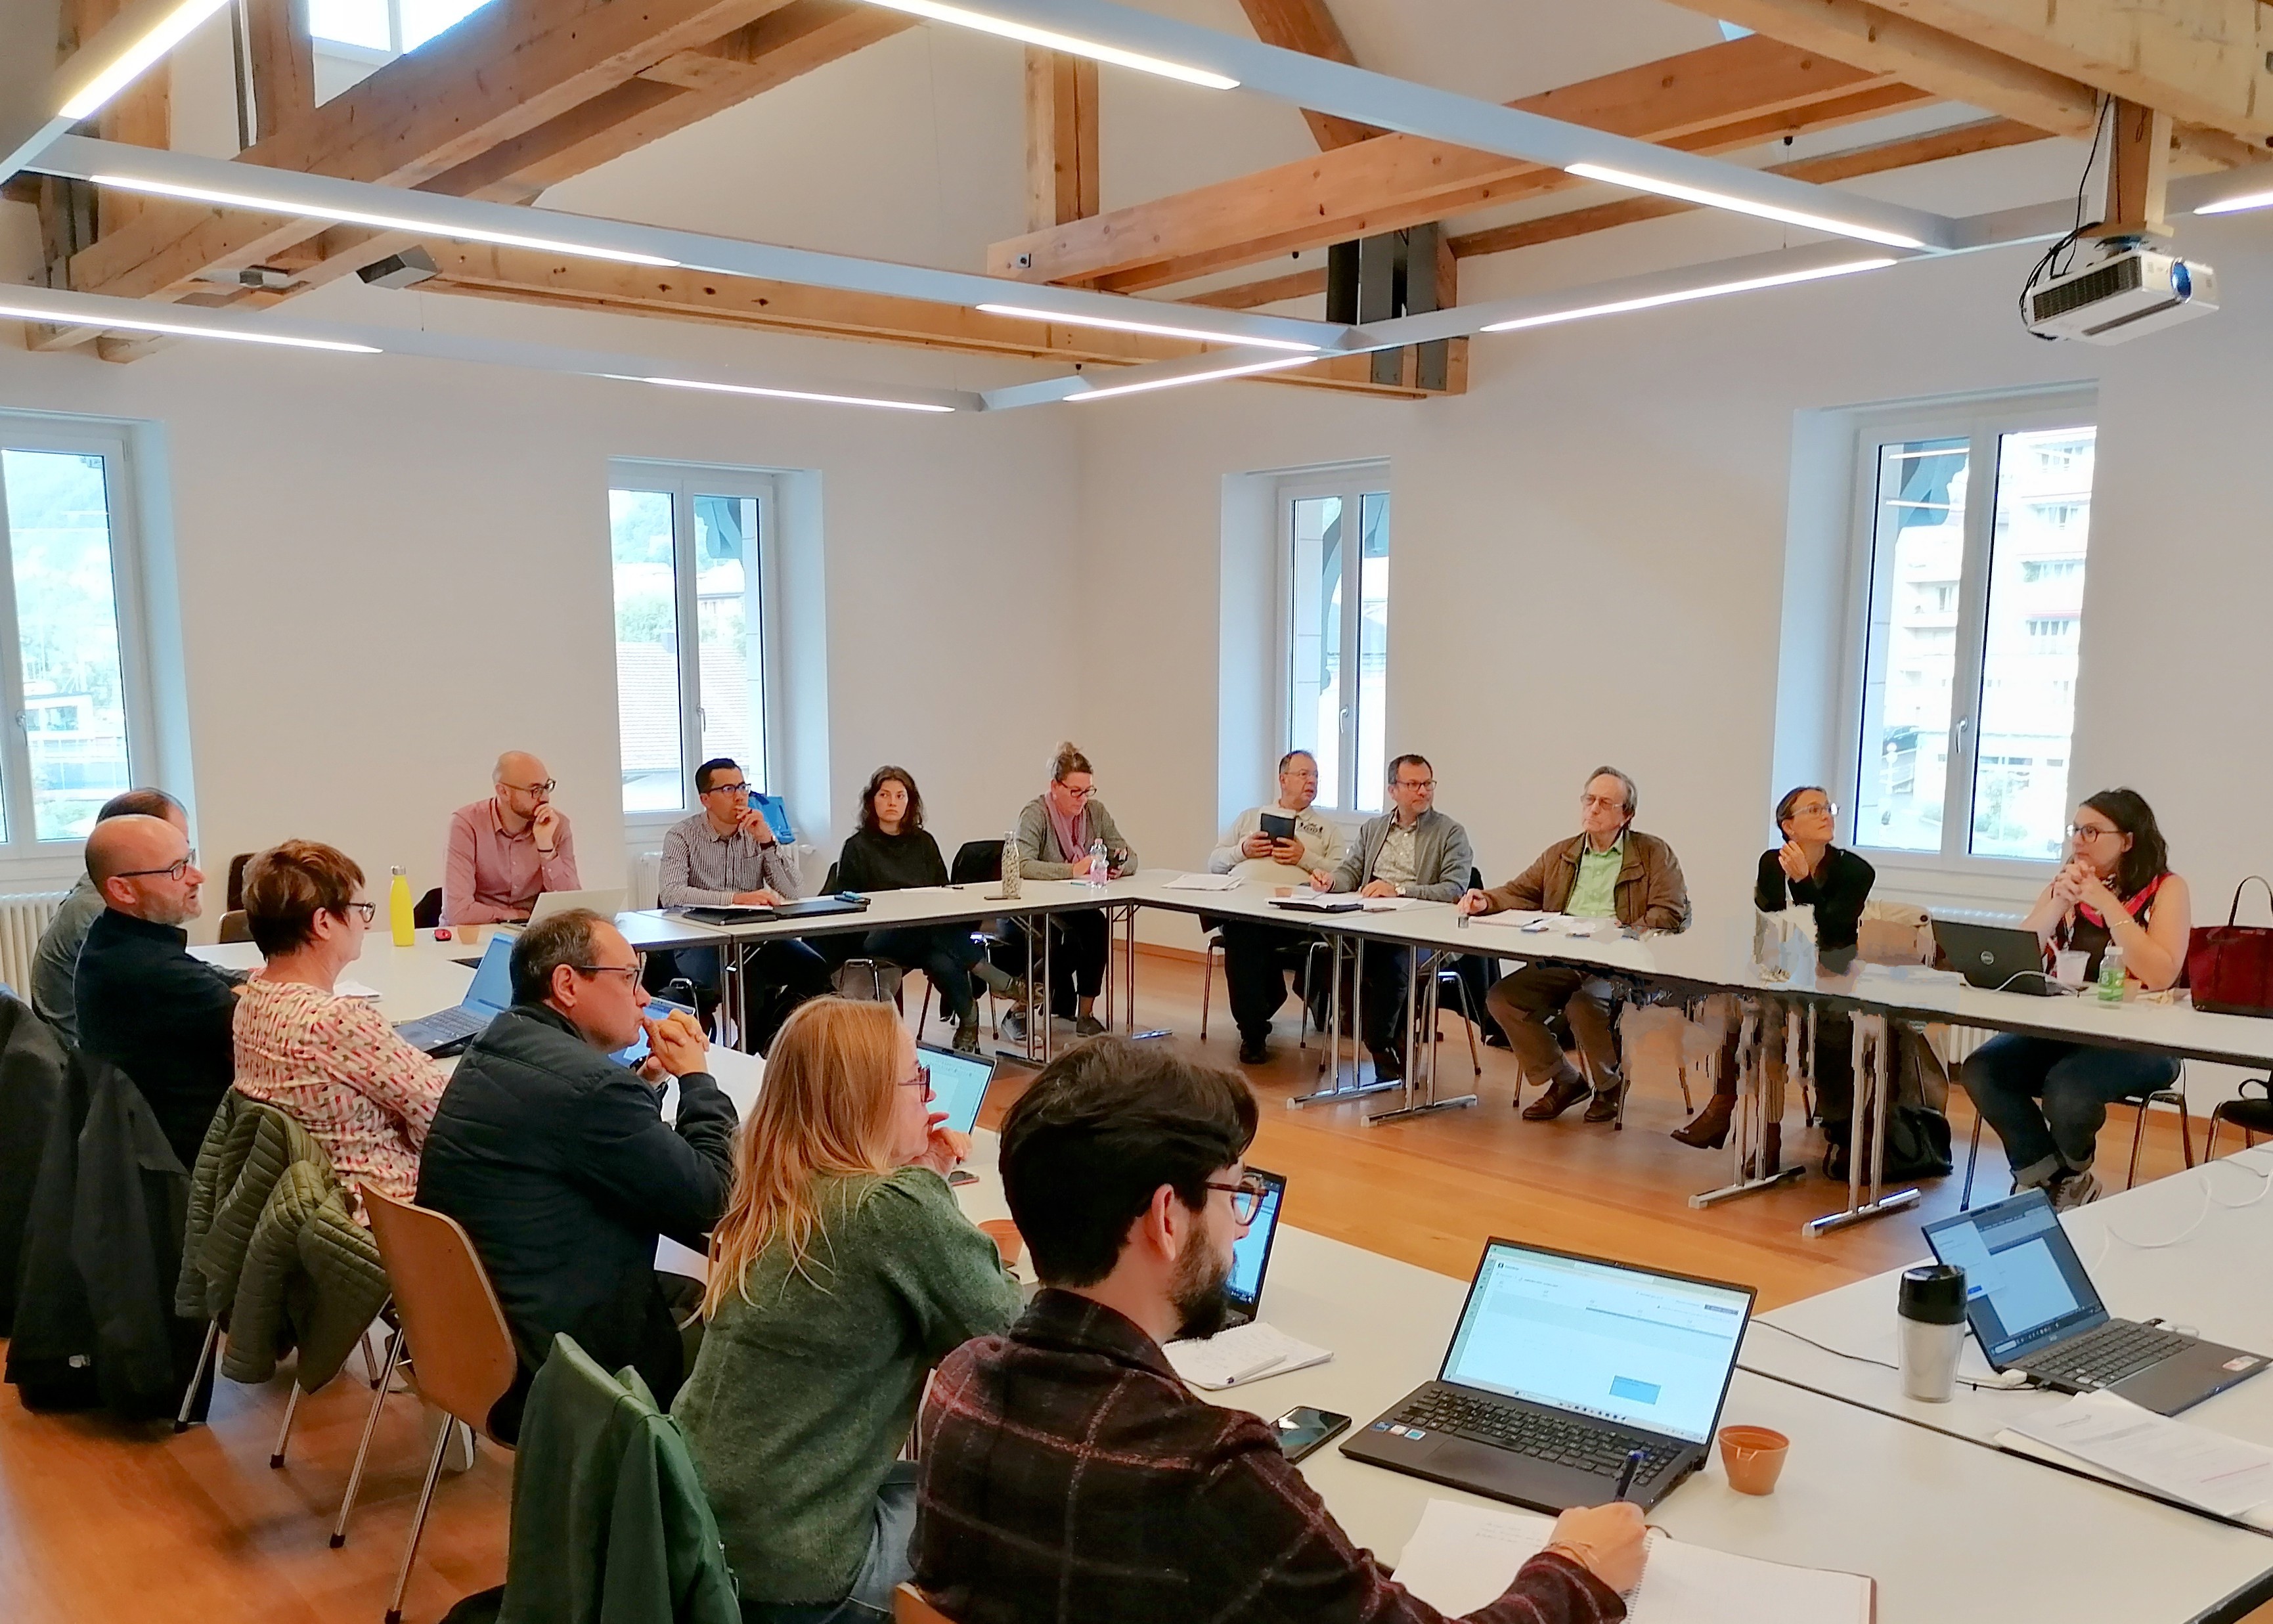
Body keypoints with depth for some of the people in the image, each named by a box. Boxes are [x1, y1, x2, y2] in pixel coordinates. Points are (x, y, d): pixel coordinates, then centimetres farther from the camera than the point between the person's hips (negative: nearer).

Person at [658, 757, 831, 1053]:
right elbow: (671, 894, -21)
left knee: (814, 968, -22)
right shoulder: (682, 836, -3)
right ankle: (754, 1049, -6)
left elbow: (790, 892, 0)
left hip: (755, 937, 4)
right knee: (748, 982, -35)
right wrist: (736, 898, -31)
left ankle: (767, 1040, 0)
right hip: (700, 941, -4)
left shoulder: (758, 831, 9)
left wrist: (767, 840, -12)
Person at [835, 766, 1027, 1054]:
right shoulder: (857, 847, 9)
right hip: (879, 938, -4)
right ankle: (997, 979, -27)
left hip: (930, 931, 4)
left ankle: (968, 1022, -22)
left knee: (943, 963, -36)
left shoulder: (923, 842, 20)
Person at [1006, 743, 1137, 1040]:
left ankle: (1084, 1011, -12)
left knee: (1097, 926, -28)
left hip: (1079, 907, 5)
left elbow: (1130, 857, 6)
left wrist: (1120, 867, -18)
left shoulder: (1096, 812, 5)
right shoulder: (1036, 814, -12)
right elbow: (1021, 865, -28)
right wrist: (1073, 870, -35)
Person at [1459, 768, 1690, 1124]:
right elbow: (1521, 892, 19)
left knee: (1584, 1004, -33)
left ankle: (1611, 1084, -2)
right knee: (1502, 996, -15)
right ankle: (1563, 1081, 1)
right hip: (1562, 962, 5)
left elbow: (1671, 914, -4)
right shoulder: (1560, 855, 21)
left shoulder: (1655, 854, 6)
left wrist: (1625, 933, -20)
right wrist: (1486, 901, -3)